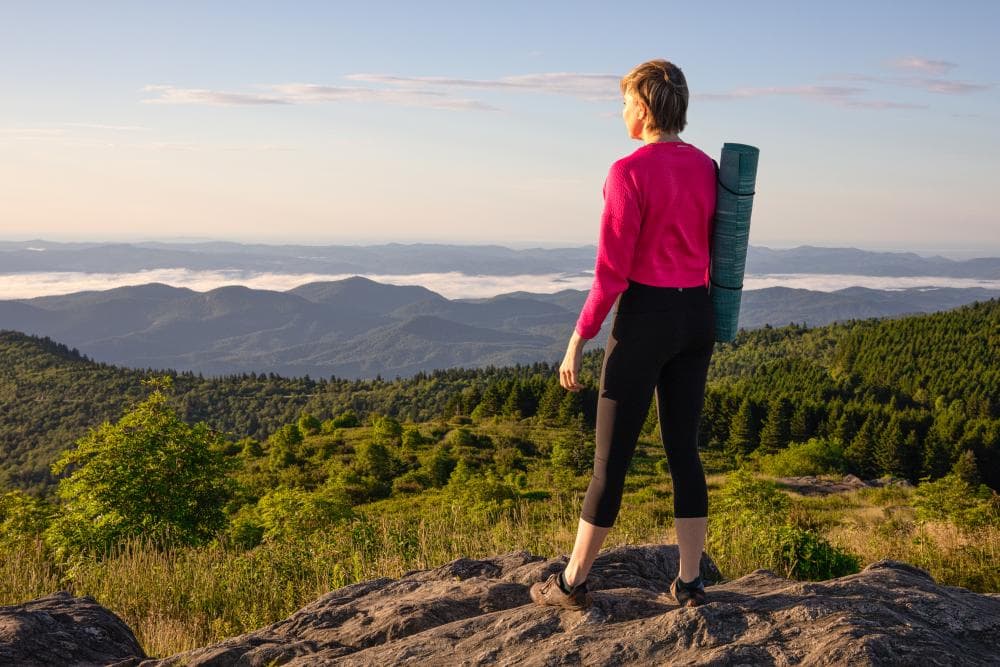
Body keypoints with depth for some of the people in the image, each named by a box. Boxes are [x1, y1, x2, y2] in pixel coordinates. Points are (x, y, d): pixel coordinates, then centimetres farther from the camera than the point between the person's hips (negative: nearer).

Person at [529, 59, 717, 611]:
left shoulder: (629, 172, -15)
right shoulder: (708, 168, 6)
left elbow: (612, 270, -17)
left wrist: (578, 339, -10)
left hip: (644, 318, -6)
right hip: (697, 317, 6)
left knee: (611, 456, 3)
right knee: (683, 450, 13)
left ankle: (573, 582, 16)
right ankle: (689, 582, 17)